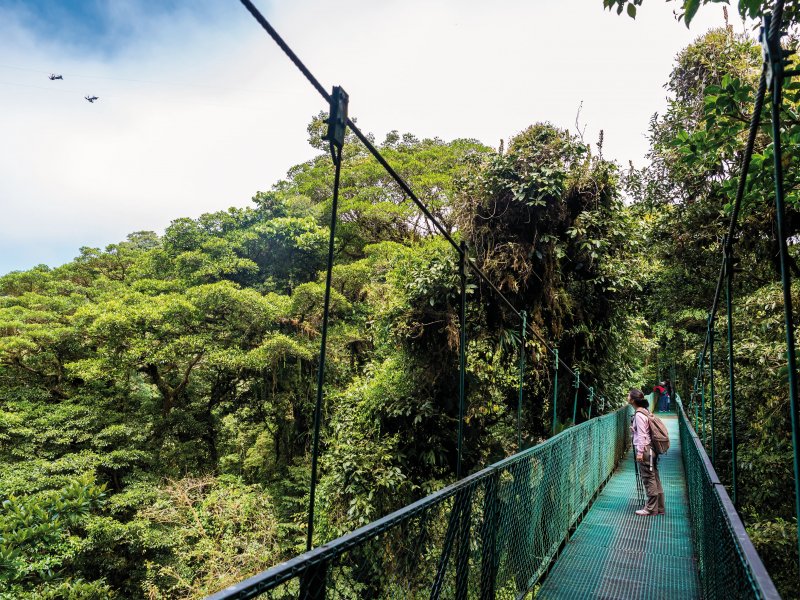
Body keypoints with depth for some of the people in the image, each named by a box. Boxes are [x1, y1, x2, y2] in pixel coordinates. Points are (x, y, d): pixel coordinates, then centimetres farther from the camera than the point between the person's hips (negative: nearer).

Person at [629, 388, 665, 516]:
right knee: (654, 478, 13)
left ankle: (651, 508, 8)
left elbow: (642, 435, -19)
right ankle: (659, 507, 21)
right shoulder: (644, 412, 11)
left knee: (648, 479, -1)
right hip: (651, 449, 9)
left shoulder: (639, 415, -17)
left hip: (644, 449, -9)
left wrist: (640, 452, -17)